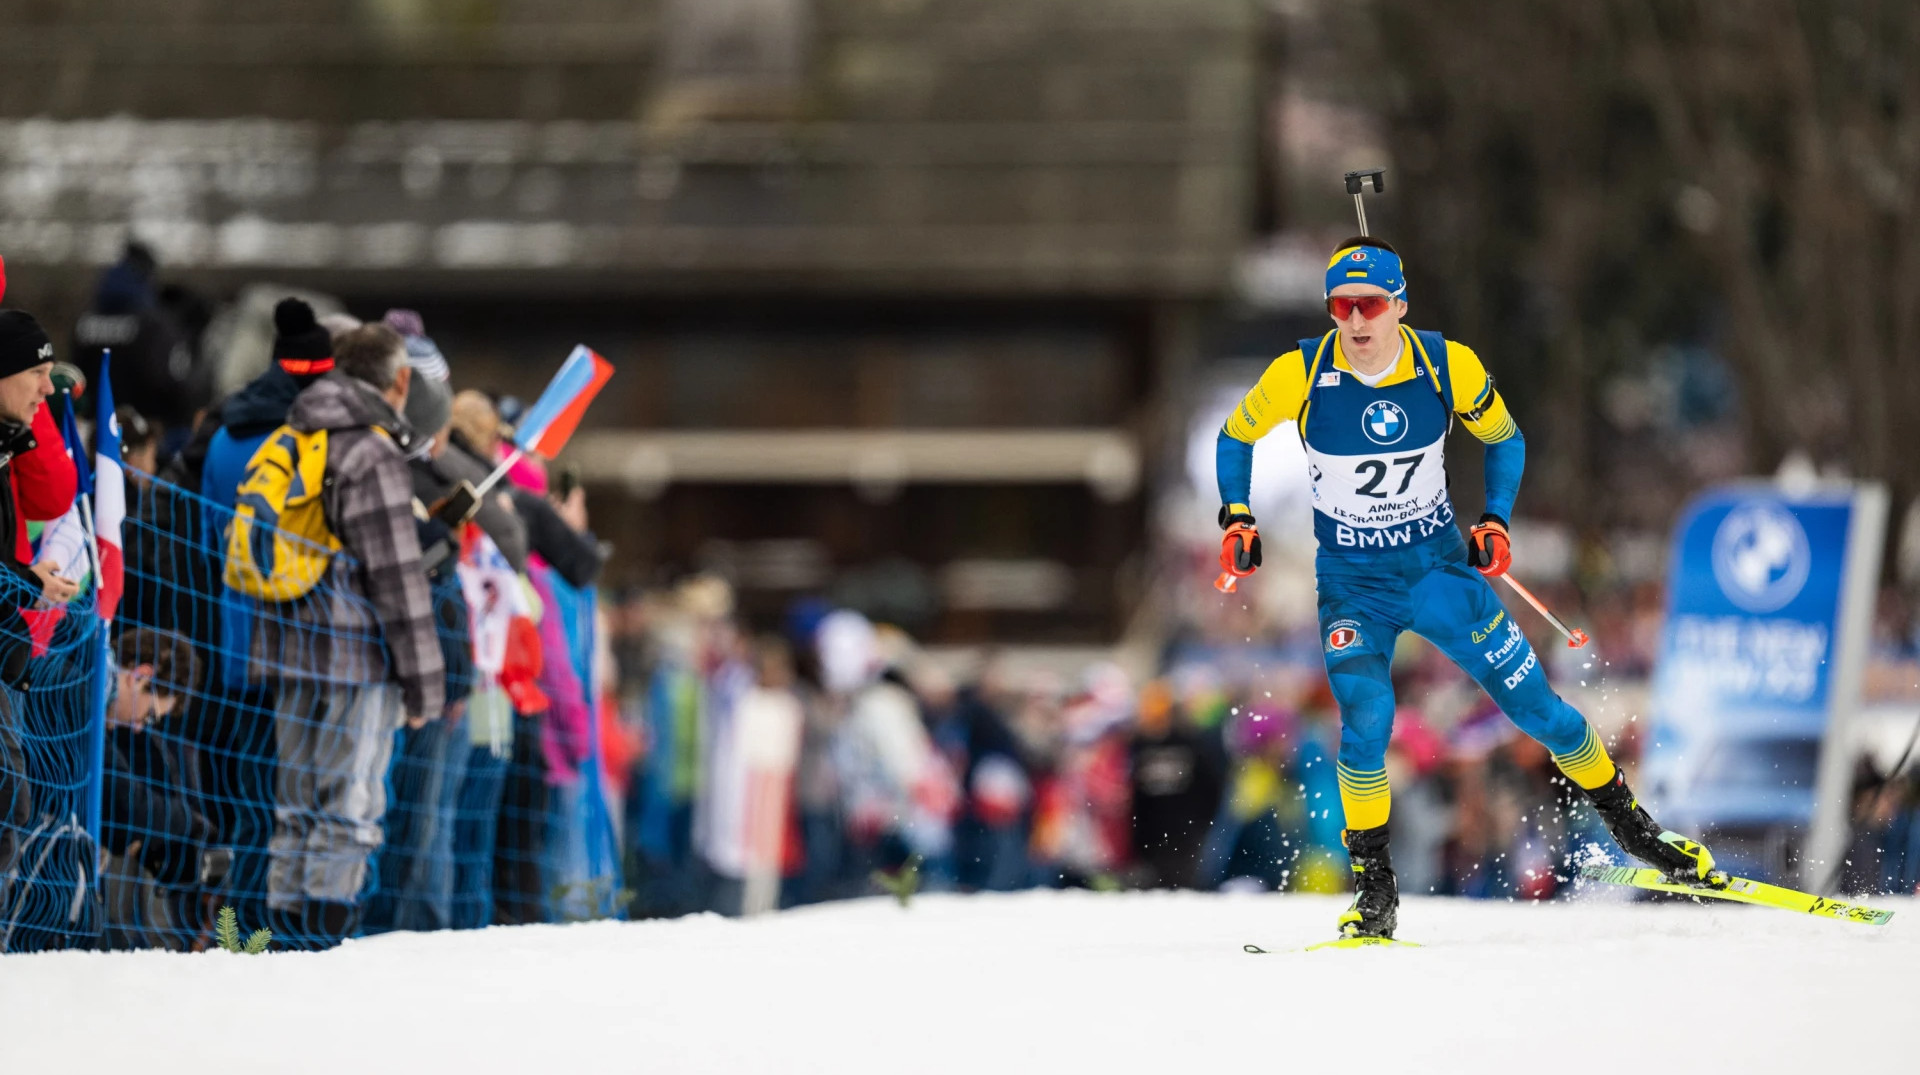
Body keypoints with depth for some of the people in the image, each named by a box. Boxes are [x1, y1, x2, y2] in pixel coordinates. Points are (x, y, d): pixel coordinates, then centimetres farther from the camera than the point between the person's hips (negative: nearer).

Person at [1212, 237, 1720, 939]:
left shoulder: (1448, 366, -13)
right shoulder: (1300, 375, -15)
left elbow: (1504, 439, 6)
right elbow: (1236, 437, 4)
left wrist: (1495, 520, -6)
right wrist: (1236, 518, -7)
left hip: (1440, 567, 1)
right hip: (1352, 584, -1)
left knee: (1534, 703, 1)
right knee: (1365, 717, -22)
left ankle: (1629, 824, 22)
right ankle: (1374, 892, -9)